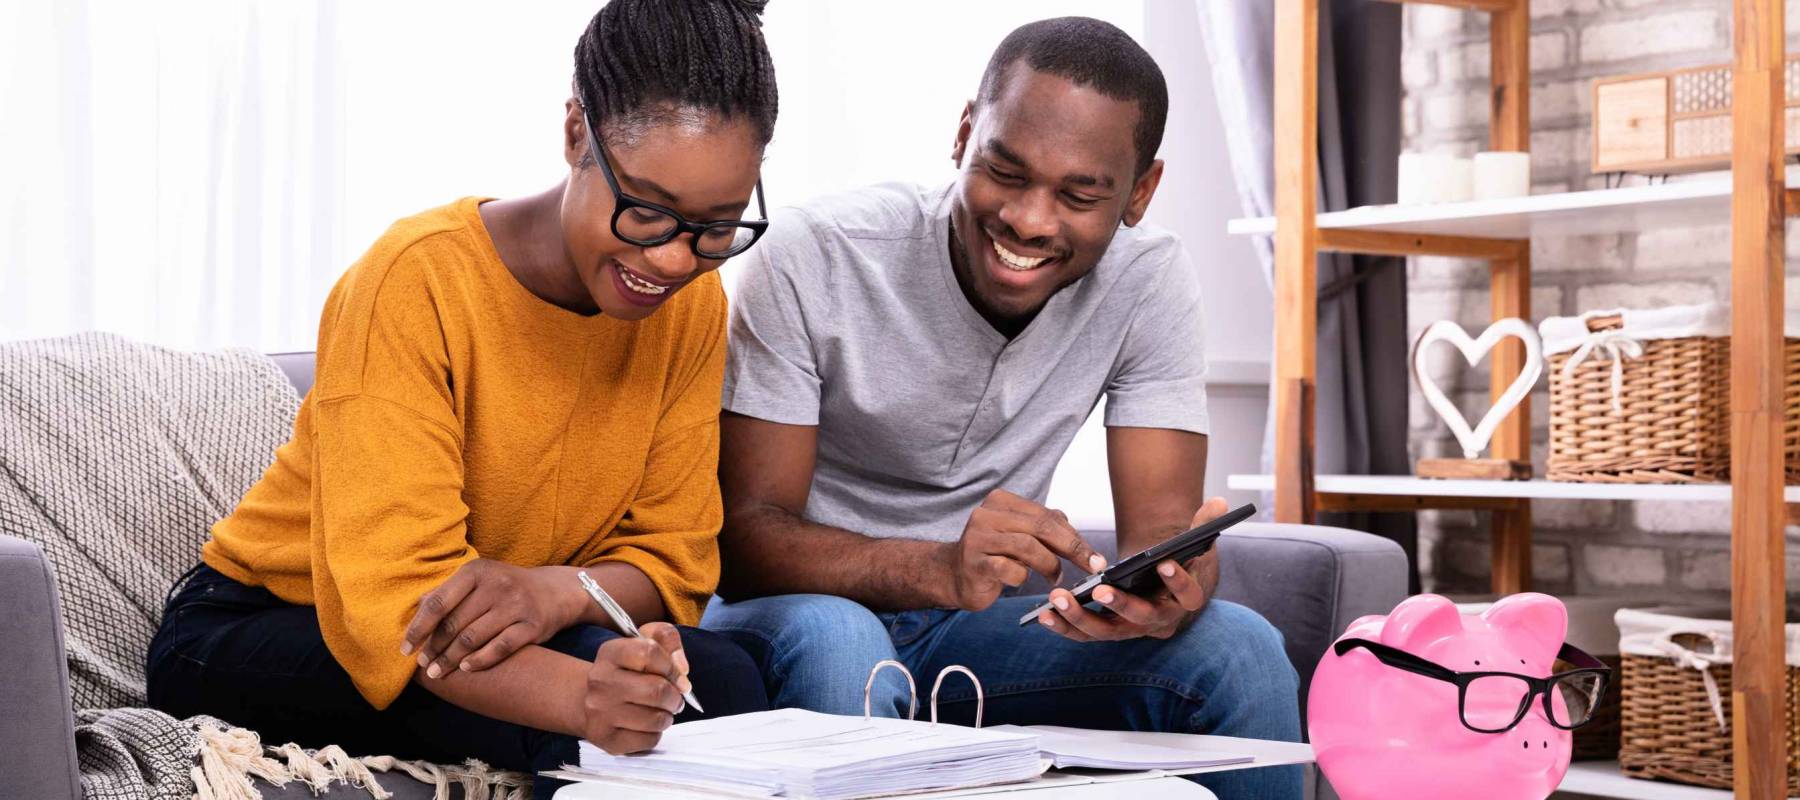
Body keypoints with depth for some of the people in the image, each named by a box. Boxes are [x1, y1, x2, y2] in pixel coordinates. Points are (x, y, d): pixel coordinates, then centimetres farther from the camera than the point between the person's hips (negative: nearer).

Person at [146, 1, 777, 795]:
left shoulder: (694, 304, -6)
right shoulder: (419, 280, -24)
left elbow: (672, 558, -5)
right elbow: (387, 601, -31)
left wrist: (558, 592, -30)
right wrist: (583, 697, -50)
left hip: (497, 633, 5)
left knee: (719, 679, -25)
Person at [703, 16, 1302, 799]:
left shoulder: (1149, 284, -8)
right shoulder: (812, 258, -19)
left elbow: (1161, 523, -11)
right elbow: (743, 538, -21)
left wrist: (1169, 585, -38)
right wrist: (941, 571, -41)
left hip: (973, 631, 3)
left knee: (1239, 652, -21)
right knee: (835, 642, -38)